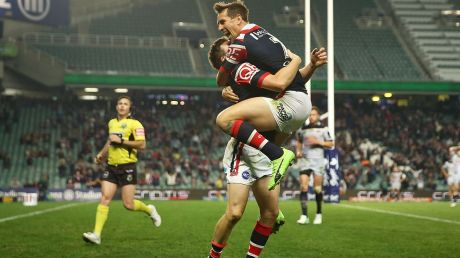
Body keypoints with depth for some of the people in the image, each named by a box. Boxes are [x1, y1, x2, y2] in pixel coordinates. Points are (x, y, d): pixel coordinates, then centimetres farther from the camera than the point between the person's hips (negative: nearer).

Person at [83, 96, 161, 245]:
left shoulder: (135, 124, -5)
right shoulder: (111, 123, 15)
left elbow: (142, 145, -16)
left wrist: (121, 140, -18)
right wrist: (102, 153, 22)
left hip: (127, 167, -5)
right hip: (111, 167, 5)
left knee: (128, 205, -5)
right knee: (104, 198, -9)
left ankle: (149, 210, 27)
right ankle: (96, 234, -12)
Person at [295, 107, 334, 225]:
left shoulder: (323, 129, 2)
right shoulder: (303, 129, 10)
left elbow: (330, 144, 3)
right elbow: (299, 142, 24)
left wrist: (318, 142, -11)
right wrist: (298, 151, 5)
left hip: (318, 160, -2)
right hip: (305, 159, 2)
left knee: (317, 188, 1)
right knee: (303, 186, -11)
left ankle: (319, 214, 18)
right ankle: (304, 215, -11)